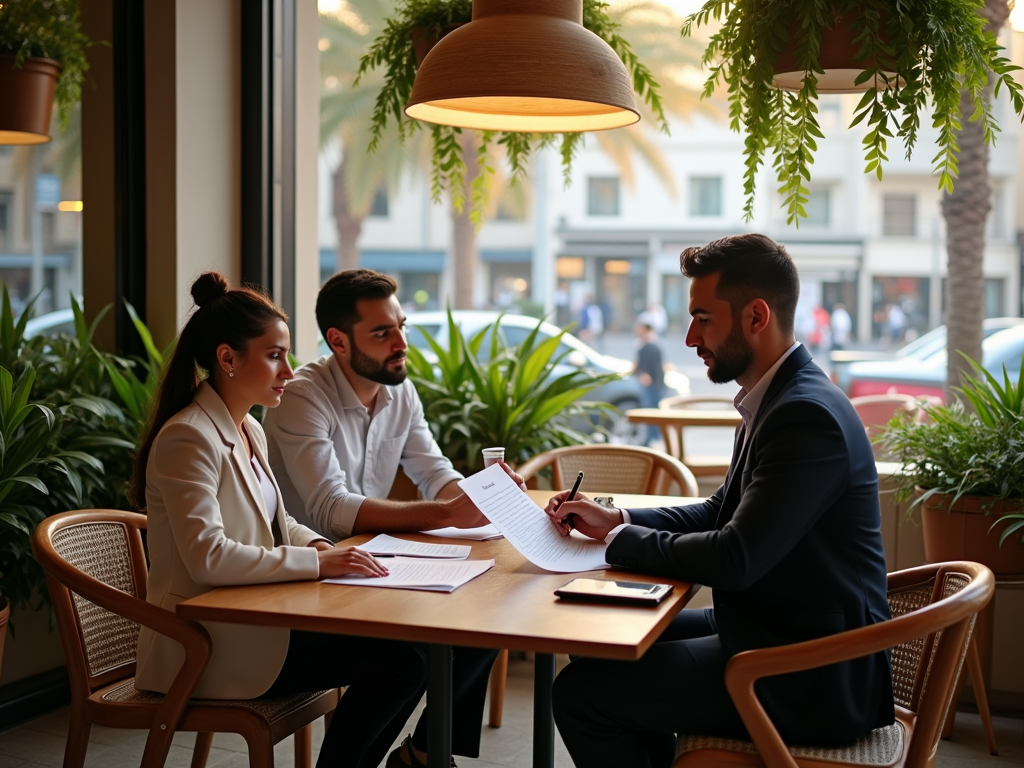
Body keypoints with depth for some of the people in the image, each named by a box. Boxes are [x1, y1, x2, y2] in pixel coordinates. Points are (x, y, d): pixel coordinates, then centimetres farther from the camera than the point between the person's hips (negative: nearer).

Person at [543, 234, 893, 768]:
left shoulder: (807, 415, -24)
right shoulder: (778, 398, 9)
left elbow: (734, 559, -27)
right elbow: (722, 512, 17)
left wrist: (621, 539, -12)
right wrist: (614, 520, 5)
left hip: (811, 682, -10)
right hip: (775, 630, 10)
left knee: (580, 690, -12)